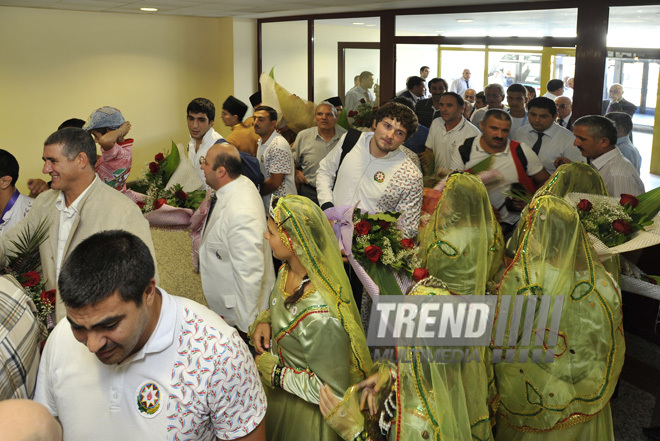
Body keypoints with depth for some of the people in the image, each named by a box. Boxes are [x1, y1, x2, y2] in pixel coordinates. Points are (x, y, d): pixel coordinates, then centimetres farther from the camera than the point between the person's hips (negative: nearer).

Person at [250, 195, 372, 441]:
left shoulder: (321, 318, -42)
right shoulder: (289, 270, -15)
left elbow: (332, 391, -32)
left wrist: (271, 370, -25)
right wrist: (264, 321, -10)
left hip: (305, 412, -7)